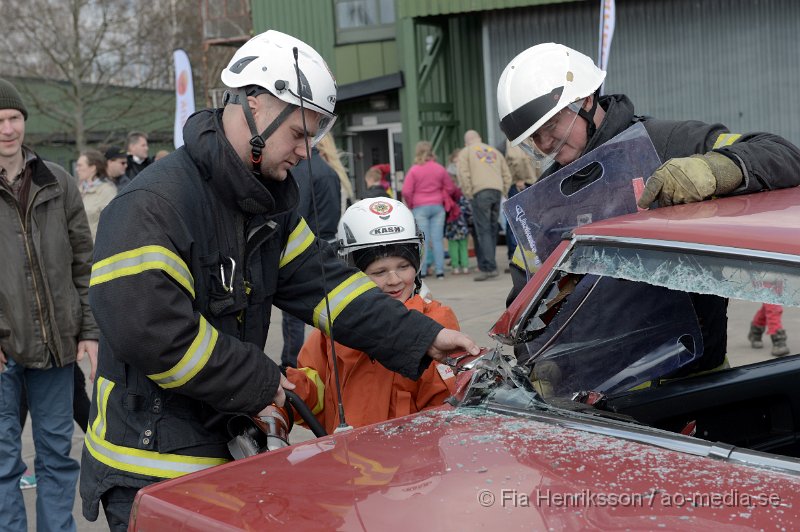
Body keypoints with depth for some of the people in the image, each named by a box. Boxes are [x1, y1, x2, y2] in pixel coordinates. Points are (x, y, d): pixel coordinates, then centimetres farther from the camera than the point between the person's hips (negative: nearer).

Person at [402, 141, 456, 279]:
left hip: (420, 207, -2)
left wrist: (410, 205, 7)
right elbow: (450, 189, 8)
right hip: (438, 206, 2)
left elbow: (406, 192, -9)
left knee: (423, 240, 1)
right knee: (437, 239, 3)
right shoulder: (440, 169, 3)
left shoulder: (414, 170, -6)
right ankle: (439, 270, 1)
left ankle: (422, 270, 0)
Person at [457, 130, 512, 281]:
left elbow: (463, 175, -3)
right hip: (497, 191, 5)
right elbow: (507, 175, 19)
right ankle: (485, 265, 10)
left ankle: (489, 267, -16)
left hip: (480, 193, -5)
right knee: (492, 230, 9)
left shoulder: (465, 152, 12)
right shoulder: (495, 152, 26)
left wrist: (468, 195, 1)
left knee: (483, 231, -8)